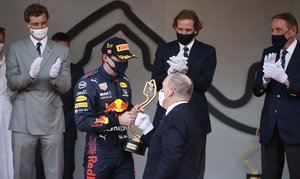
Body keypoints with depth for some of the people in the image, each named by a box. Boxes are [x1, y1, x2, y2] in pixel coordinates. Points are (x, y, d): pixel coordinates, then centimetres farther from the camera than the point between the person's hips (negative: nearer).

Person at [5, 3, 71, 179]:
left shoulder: (62, 51, 8)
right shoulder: (16, 49, 6)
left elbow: (66, 86, 4)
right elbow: (12, 82, -1)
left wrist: (55, 77, -19)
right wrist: (30, 75, -22)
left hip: (52, 119, 1)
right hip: (24, 120, -1)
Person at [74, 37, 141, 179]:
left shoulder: (124, 81, 12)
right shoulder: (88, 83, -12)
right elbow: (82, 122, -19)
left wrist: (132, 112, 2)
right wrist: (117, 120, -20)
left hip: (123, 150, 6)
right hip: (99, 152, -6)